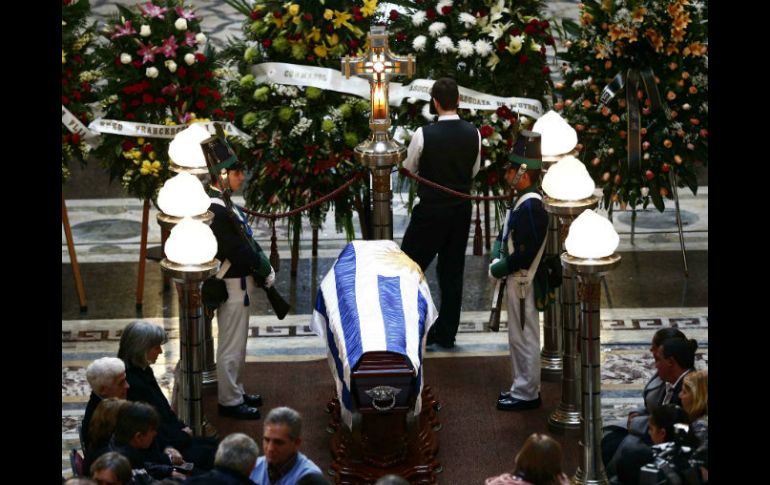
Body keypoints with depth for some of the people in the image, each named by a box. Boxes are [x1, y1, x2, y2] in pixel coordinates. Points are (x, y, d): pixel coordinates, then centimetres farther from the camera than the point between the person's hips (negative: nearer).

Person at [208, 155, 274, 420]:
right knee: (232, 345, 0)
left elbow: (246, 240, 14)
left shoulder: (223, 203, 10)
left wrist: (264, 265, 3)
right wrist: (265, 269, -12)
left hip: (240, 282, 11)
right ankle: (230, 401, 8)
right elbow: (236, 251, -23)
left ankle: (236, 391, 32)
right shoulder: (216, 209, -23)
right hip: (232, 286, -11)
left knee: (236, 343, 20)